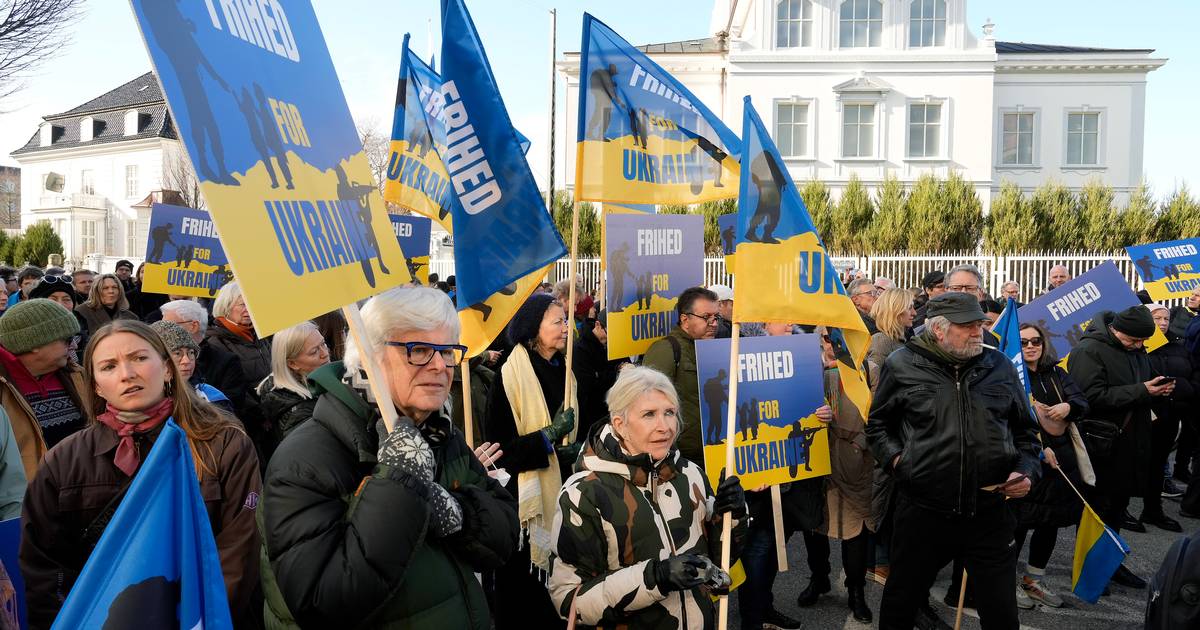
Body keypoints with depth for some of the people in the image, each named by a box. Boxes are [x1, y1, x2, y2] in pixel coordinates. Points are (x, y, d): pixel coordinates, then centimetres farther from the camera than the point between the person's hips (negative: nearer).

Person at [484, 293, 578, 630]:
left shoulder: (564, 370, 8)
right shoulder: (511, 375, -11)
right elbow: (499, 447, -15)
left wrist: (577, 450, -2)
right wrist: (549, 435, -23)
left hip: (561, 490, 6)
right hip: (526, 495, -5)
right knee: (525, 595, 3)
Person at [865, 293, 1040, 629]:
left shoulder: (999, 366, 6)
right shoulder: (903, 365, -2)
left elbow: (1023, 430, 17)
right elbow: (878, 424, 10)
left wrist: (1026, 470, 2)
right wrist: (895, 459, -5)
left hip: (989, 512, 2)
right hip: (921, 510, -2)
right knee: (900, 602, 14)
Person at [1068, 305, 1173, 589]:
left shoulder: (1137, 351, 10)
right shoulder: (1088, 351, -16)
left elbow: (1145, 386, 25)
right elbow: (1093, 396, -23)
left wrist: (1160, 388, 2)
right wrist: (1142, 391, -23)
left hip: (1131, 446, 8)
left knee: (1119, 505, 17)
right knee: (1097, 507, 1)